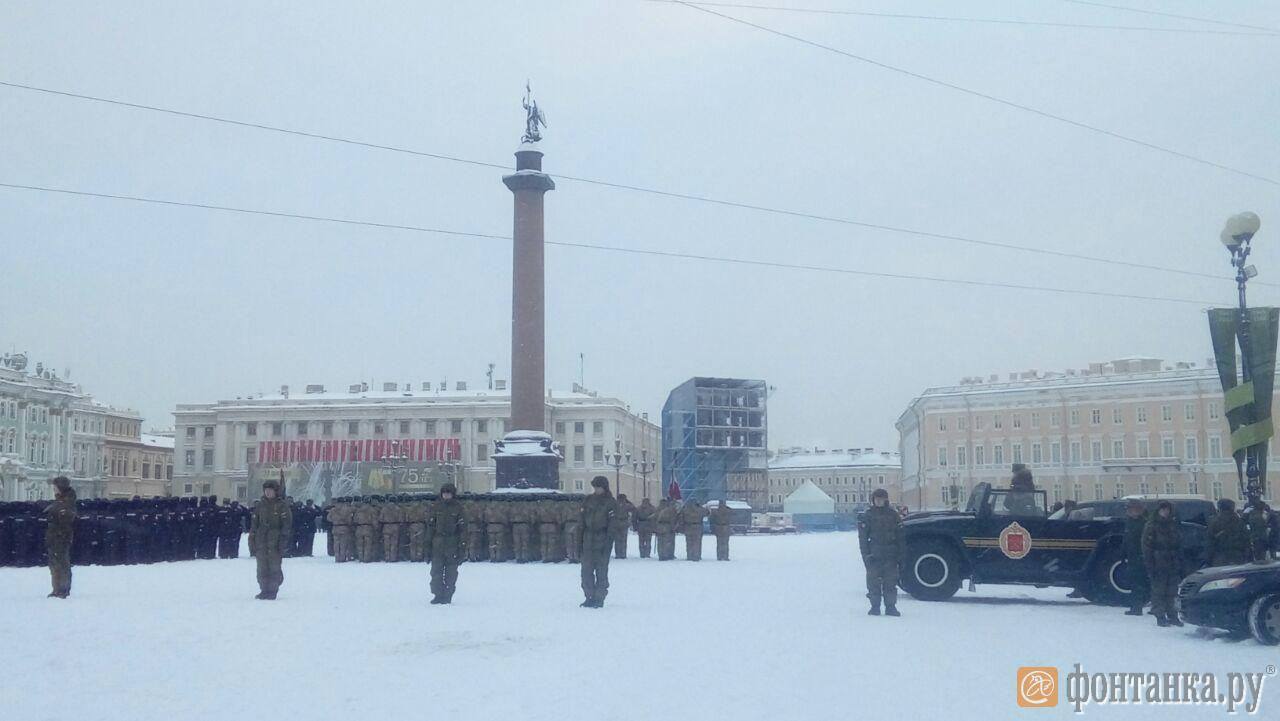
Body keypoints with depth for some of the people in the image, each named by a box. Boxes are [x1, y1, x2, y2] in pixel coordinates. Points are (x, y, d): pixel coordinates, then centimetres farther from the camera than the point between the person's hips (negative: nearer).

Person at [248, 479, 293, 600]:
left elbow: (287, 524, -4)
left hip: (275, 542, -5)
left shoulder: (282, 506, -1)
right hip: (261, 540, 5)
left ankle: (272, 591, 1)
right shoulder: (260, 505, 13)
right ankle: (264, 590, 14)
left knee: (274, 566, -5)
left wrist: (283, 539, -10)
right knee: (262, 567, 6)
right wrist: (252, 538, 11)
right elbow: (254, 522, 17)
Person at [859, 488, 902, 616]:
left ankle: (890, 607, 7)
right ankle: (875, 607, 5)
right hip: (874, 555, -1)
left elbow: (900, 536, 10)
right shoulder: (867, 515, 4)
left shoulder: (893, 515, 8)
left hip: (890, 554, 1)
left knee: (890, 581, 2)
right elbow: (862, 537, 2)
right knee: (873, 581, -2)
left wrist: (900, 554, 3)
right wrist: (866, 554, -7)